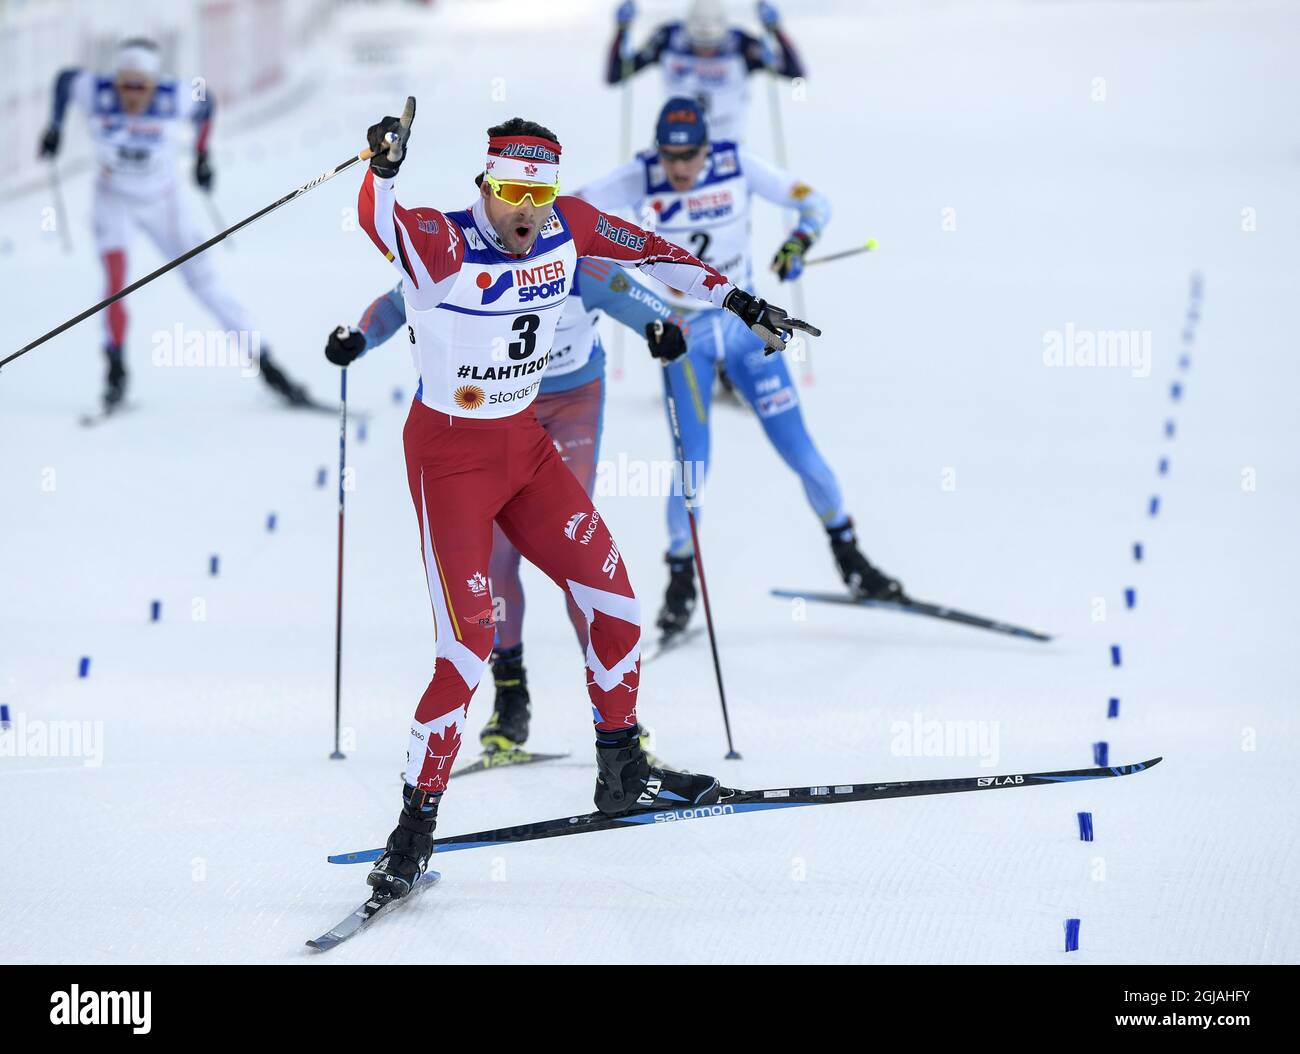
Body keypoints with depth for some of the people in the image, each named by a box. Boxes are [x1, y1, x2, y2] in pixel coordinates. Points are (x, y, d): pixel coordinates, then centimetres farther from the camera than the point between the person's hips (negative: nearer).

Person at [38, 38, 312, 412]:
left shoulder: (176, 99, -25)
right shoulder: (96, 93, -24)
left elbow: (205, 105, -2)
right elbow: (65, 79, -2)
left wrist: (202, 156, 3)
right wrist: (55, 126, 1)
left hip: (163, 202, 0)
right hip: (114, 200, 0)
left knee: (207, 285, -2)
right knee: (115, 277, -22)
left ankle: (266, 367, 6)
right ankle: (116, 370, -7)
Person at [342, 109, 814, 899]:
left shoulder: (567, 228, -5)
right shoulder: (445, 246, -23)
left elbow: (651, 252, 10)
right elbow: (380, 222, -43)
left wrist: (743, 305, 15)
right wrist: (383, 168, -65)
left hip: (525, 445, 7)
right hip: (450, 456, -7)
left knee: (614, 594, 7)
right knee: (468, 649, -12)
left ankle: (624, 775, 25)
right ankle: (416, 828, -1)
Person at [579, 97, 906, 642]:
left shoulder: (738, 167, -14)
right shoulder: (641, 179, -17)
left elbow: (814, 202, -8)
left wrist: (799, 240, -26)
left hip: (745, 322, 1)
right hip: (684, 332, -1)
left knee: (797, 447, 1)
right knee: (692, 459, -10)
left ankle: (848, 555, 20)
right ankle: (681, 580, 12)